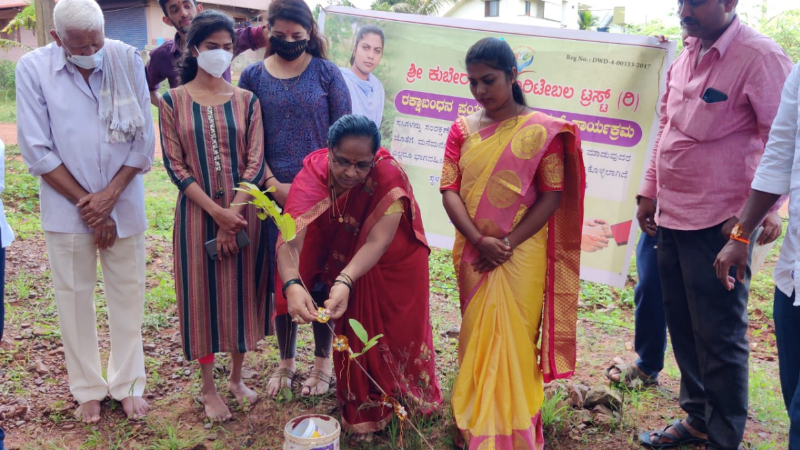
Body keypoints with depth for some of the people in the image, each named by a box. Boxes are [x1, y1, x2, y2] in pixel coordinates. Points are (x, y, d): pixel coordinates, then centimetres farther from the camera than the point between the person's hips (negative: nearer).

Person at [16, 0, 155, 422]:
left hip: (124, 203, 1)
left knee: (127, 294, 9)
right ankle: (89, 388, 25)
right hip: (66, 207, 0)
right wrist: (87, 204, -10)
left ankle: (128, 384, 25)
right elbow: (37, 151, -8)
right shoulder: (33, 68, -8)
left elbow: (143, 141, -4)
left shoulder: (127, 60, -6)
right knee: (74, 298, 8)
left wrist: (109, 196, -11)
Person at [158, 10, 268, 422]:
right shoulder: (173, 101, 0)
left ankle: (237, 377, 27)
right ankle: (208, 388, 20)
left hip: (243, 212, 2)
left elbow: (255, 162, -2)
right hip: (197, 213, -1)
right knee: (202, 294, 5)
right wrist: (216, 211, -14)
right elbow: (175, 165, -5)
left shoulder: (246, 100, 3)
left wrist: (233, 213, -13)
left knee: (242, 291, 8)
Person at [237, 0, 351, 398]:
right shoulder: (254, 76, 5)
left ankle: (322, 362, 21)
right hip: (276, 194, 1)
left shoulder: (326, 73, 2)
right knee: (282, 278, 7)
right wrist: (274, 184, -9)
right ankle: (285, 362, 24)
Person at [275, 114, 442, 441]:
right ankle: (363, 410, 33)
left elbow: (378, 242, -39)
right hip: (343, 265, 2)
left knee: (396, 328, 16)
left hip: (392, 266, -1)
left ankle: (408, 395, 43)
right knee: (354, 333, 12)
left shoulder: (389, 175, -34)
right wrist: (293, 285, -58)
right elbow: (290, 238, -39)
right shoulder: (313, 175, -28)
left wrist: (345, 282, -56)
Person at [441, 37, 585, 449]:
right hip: (473, 254, 3)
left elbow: (552, 196, -7)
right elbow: (450, 190, -1)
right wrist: (479, 240, -15)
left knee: (514, 338, 3)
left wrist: (508, 243, -15)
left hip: (521, 255, -3)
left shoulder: (542, 131, -4)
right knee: (476, 336, 11)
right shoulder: (463, 130, 5)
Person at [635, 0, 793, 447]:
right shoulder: (687, 55, 11)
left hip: (718, 225, -8)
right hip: (672, 218, 8)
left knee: (719, 337, 3)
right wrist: (650, 191, 15)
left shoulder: (759, 57, -14)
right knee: (682, 326, 17)